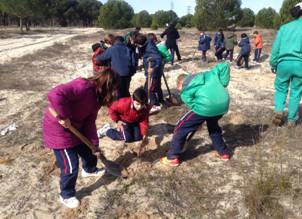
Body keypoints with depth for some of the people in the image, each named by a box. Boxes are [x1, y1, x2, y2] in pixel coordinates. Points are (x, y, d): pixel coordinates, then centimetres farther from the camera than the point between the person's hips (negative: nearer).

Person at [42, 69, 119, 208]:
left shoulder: (96, 97, -1)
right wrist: (64, 117, -32)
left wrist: (95, 145, 2)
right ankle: (66, 196, 25)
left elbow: (89, 123, 3)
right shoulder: (83, 87, -31)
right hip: (59, 128, -9)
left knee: (89, 149, 25)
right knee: (71, 165, 0)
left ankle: (89, 170, 57)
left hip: (75, 127, 9)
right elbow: (55, 95, -43)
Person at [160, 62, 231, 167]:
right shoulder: (207, 75, 30)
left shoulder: (185, 92, 16)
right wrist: (222, 85, 18)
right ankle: (224, 153, 42)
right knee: (213, 125, 37)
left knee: (181, 127, 13)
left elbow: (193, 104, 8)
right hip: (224, 104, 6)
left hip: (206, 106, -6)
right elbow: (224, 66, 22)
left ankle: (172, 158, 18)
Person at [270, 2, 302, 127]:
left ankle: (278, 110, -6)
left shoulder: (284, 27, 7)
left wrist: (273, 64, 13)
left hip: (284, 63, 2)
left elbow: (276, 47, 6)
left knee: (281, 89, 16)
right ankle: (291, 119, 14)